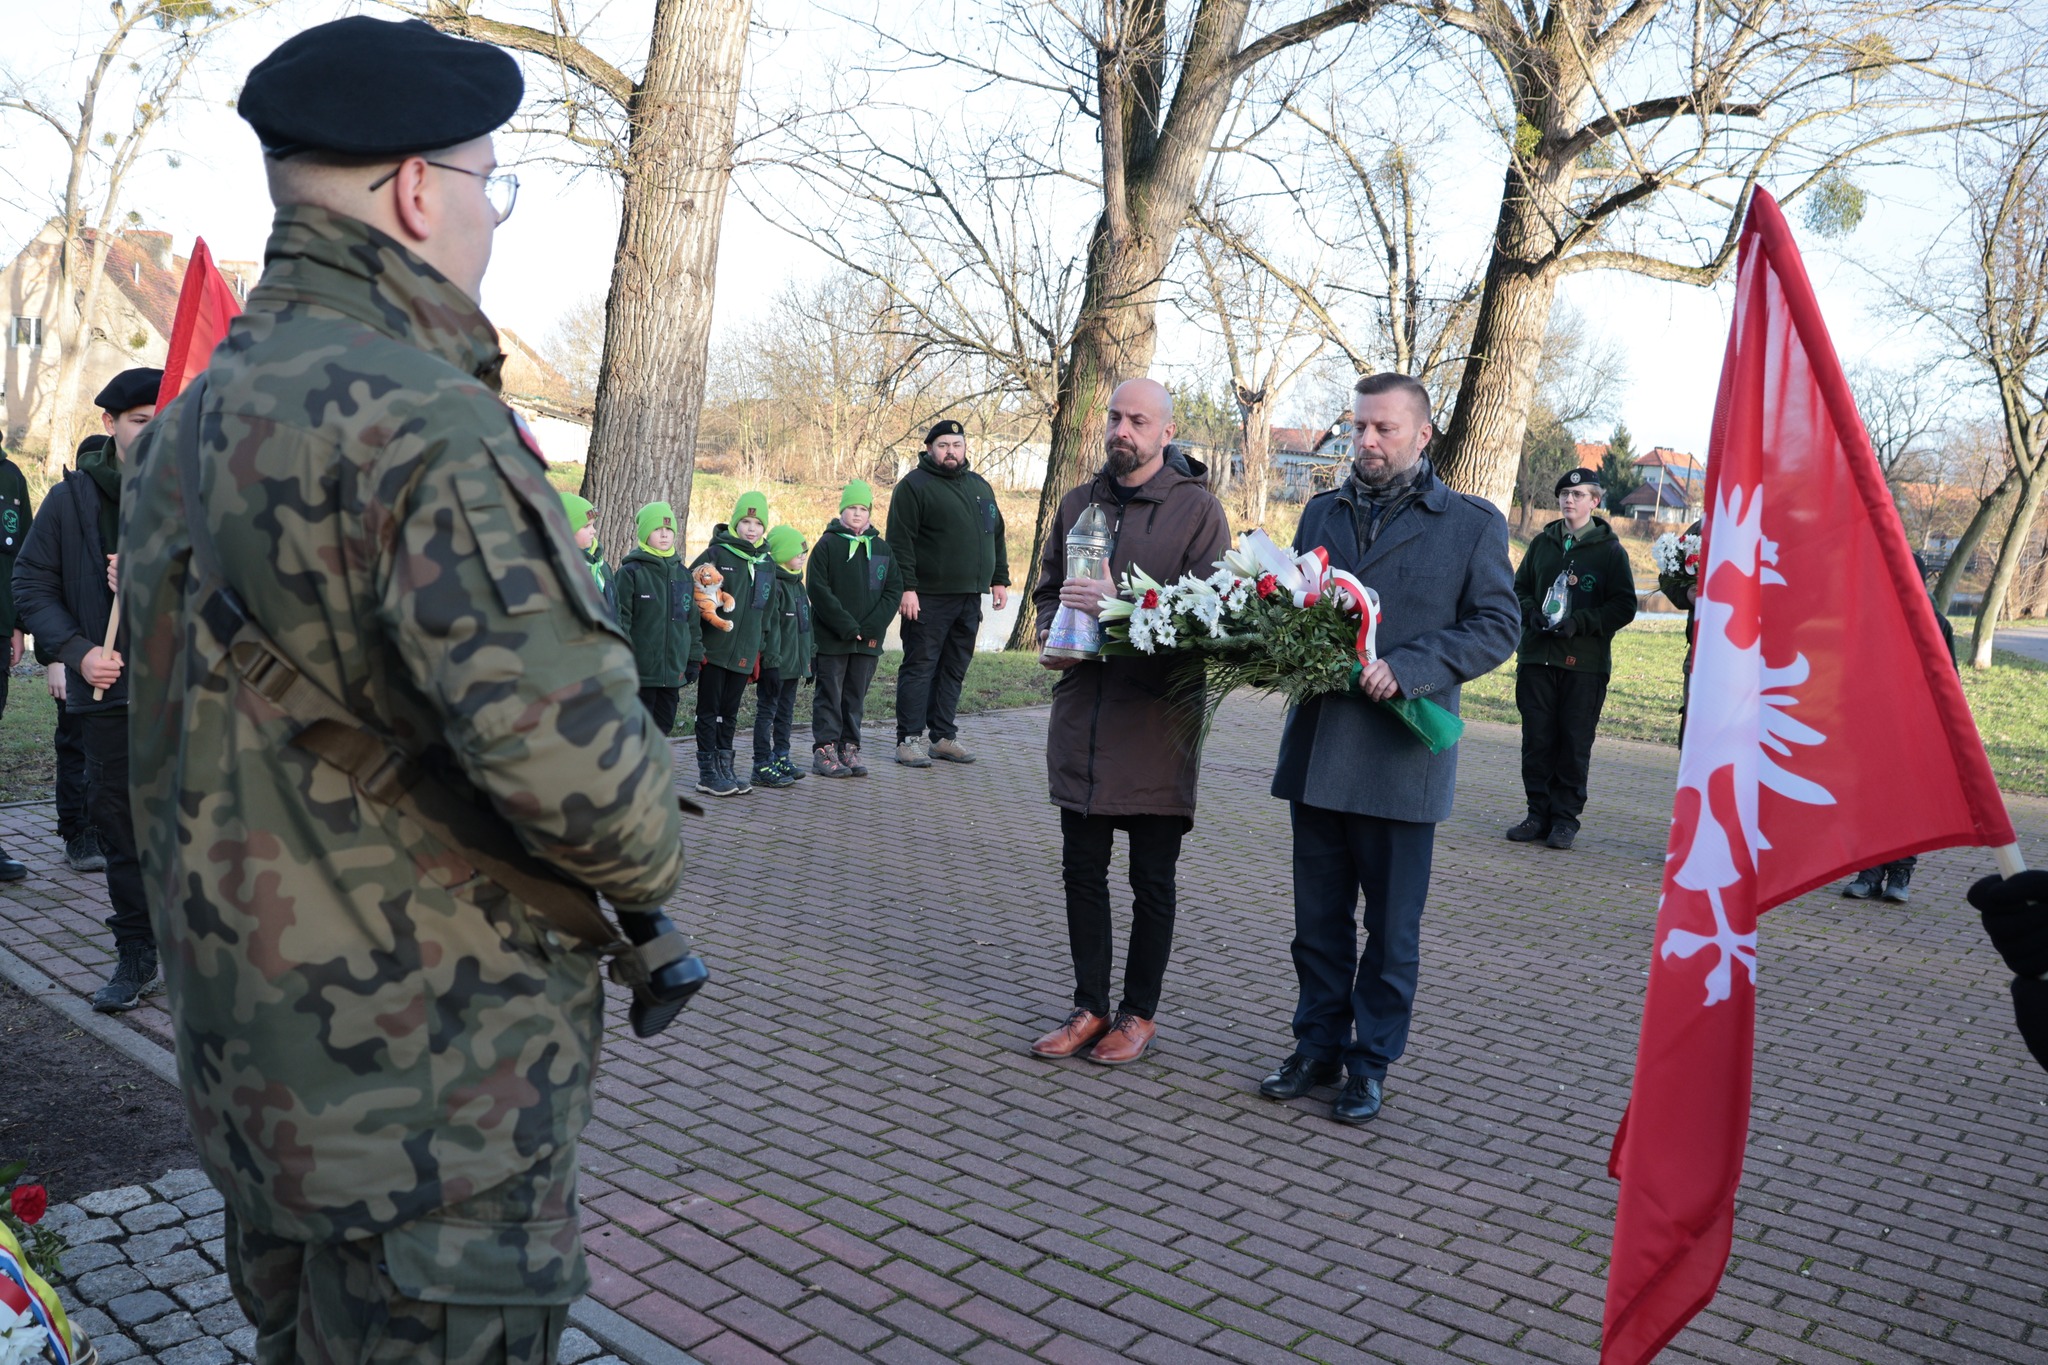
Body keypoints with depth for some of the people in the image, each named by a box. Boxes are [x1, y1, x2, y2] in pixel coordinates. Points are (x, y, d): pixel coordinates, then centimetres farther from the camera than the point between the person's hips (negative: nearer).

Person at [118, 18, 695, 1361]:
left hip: (248, 1053, 10)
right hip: (435, 1084, -9)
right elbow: (561, 744, -31)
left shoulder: (189, 428, 9)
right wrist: (651, 868, -11)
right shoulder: (422, 422, -22)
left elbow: (177, 754, 15)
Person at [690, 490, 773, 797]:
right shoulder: (716, 554, -7)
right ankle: (707, 773, 8)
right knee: (709, 712, 3)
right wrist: (696, 640, -11)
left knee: (730, 714, 13)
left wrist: (758, 651, 15)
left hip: (744, 653, 5)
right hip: (714, 649, -5)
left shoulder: (766, 565, 10)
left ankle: (724, 768, 22)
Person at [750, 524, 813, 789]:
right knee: (767, 711, -2)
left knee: (786, 712, 16)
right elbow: (766, 624, -20)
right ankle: (762, 767, 1)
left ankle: (781, 758, 26)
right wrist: (770, 656, -24)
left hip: (793, 662, 9)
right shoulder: (772, 584, -15)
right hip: (775, 663, -9)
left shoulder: (797, 584, 15)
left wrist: (808, 654, 19)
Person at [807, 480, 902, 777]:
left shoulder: (881, 549, 9)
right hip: (831, 638, -4)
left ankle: (849, 748, 16)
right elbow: (818, 589, -10)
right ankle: (824, 750, 5)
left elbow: (894, 590, 5)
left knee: (856, 696, 9)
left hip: (868, 640, 4)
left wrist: (873, 627, -8)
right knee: (829, 694, 1)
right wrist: (846, 626, -16)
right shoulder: (827, 545, -3)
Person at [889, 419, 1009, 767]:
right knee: (920, 667, -3)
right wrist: (906, 587, -18)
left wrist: (999, 579, 16)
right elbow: (900, 541, -10)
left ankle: (942, 736, 17)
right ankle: (910, 739, 1)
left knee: (954, 669, 10)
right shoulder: (914, 486, -3)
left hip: (970, 596, 6)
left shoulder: (980, 486, 18)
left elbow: (996, 536, 23)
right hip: (929, 597, -6)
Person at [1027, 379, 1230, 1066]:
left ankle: (1139, 1012, 21)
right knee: (1082, 868, 10)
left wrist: (1123, 606, -24)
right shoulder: (1077, 504, 13)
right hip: (1081, 713, 5)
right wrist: (1051, 635, 1)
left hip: (1157, 718, -5)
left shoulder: (1197, 508, -3)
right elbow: (1046, 588, 22)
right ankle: (1089, 1007, 23)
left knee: (1152, 878, 7)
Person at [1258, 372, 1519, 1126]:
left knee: (1392, 927, 7)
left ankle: (1370, 1064, 21)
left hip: (1400, 757, -4)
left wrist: (1405, 669, -18)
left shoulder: (1471, 522, 0)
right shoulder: (1322, 512, 13)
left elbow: (1497, 625, -5)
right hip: (1316, 749, 4)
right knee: (1319, 918, 13)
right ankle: (1318, 1047, 28)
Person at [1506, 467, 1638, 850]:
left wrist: (1578, 623, -15)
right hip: (1536, 658, 3)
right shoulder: (1542, 543, 12)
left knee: (1575, 743, 0)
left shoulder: (1610, 551, 1)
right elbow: (1520, 587, 19)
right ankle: (1539, 813, 12)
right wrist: (1531, 612, -3)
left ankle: (1566, 817, 9)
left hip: (1585, 663, -3)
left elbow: (1624, 606, -3)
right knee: (1536, 740, 3)